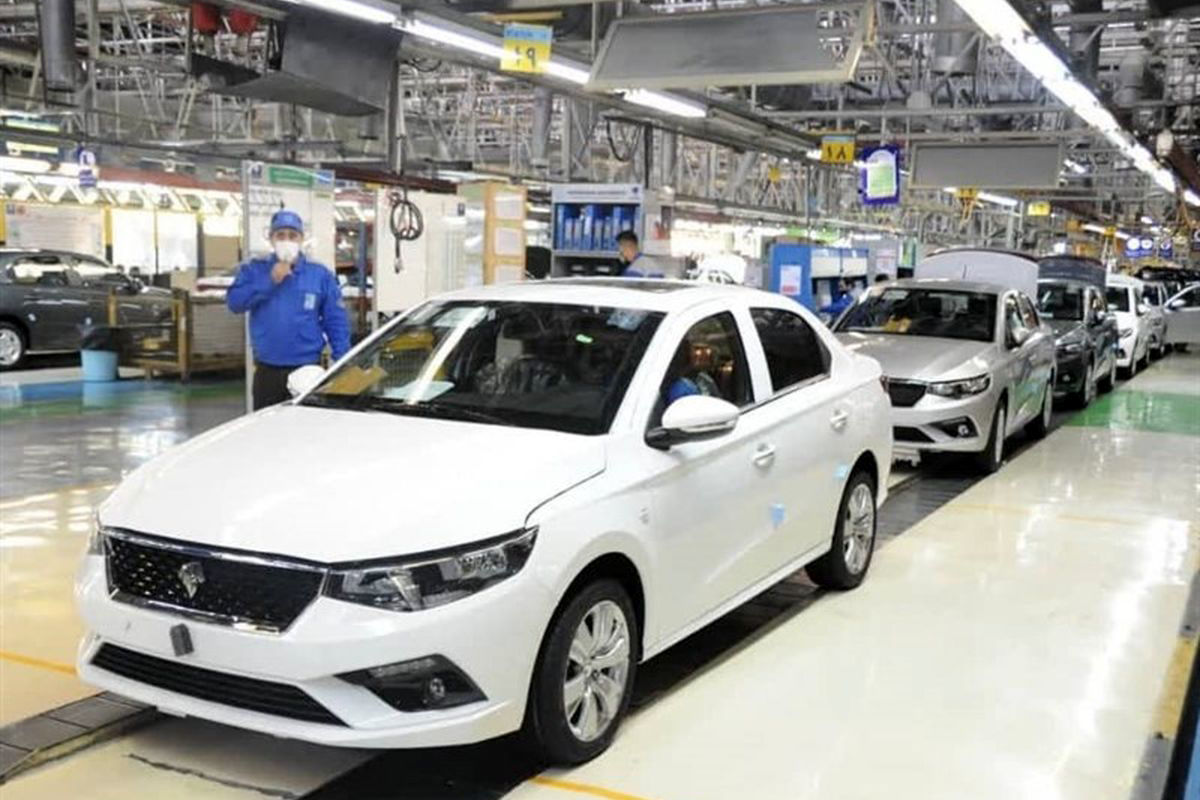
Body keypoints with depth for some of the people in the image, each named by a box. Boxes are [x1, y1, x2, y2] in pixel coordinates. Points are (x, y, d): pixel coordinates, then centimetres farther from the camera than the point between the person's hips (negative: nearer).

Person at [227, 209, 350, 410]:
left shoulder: (320, 275, 2)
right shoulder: (254, 270, 6)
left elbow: (336, 322, 0)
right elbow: (235, 302, -8)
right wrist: (270, 281, -15)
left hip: (307, 371, -1)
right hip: (267, 371, 1)